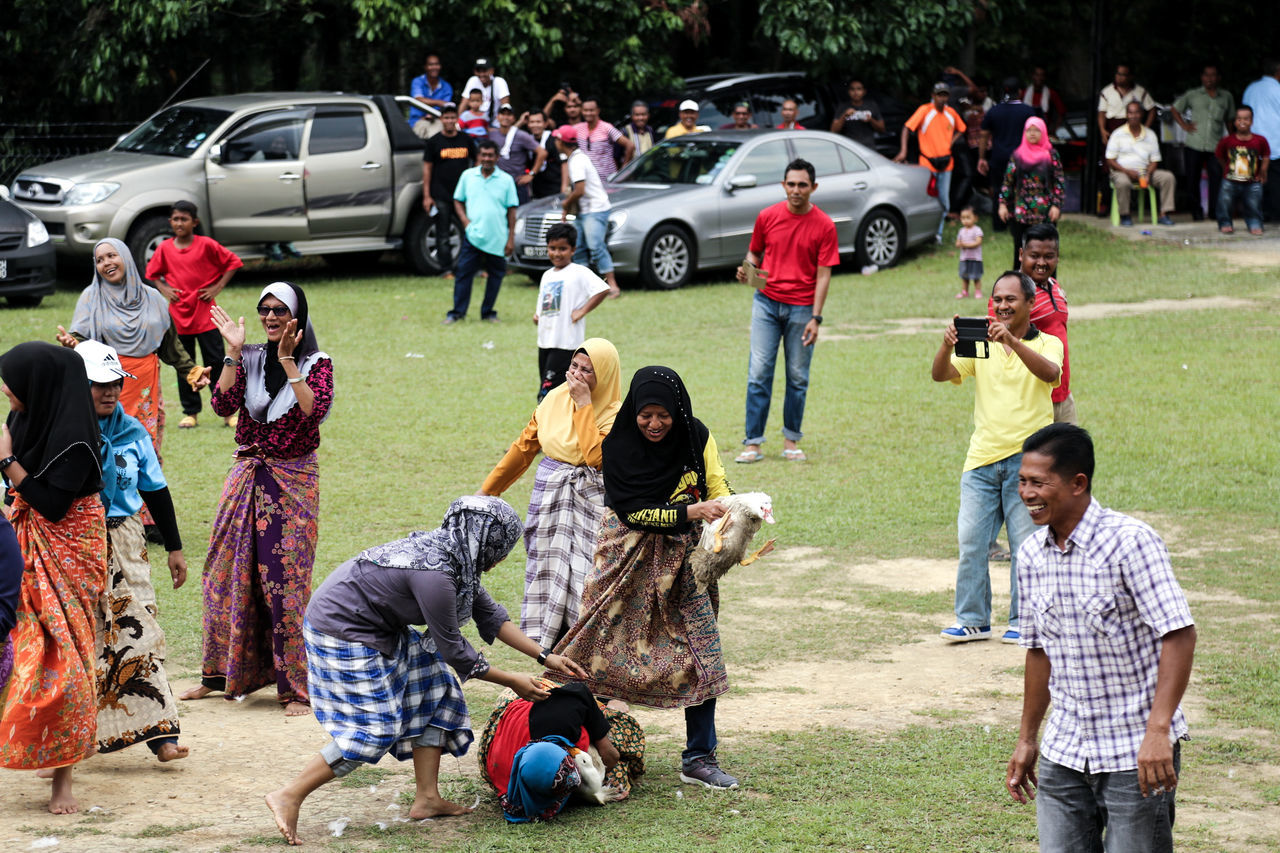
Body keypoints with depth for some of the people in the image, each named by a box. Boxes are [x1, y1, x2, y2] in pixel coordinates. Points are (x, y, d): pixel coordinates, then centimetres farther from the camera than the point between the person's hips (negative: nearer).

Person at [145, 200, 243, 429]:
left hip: (206, 314, -3)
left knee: (216, 363, -2)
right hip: (178, 314, 3)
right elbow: (152, 273, 18)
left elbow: (233, 262, 1)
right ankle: (190, 413, 16)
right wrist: (164, 289, 2)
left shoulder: (206, 245, -6)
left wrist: (218, 287, -5)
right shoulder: (165, 249, 3)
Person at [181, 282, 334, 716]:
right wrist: (232, 352, -11)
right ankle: (221, 674, 21)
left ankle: (298, 688, -2)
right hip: (247, 475, 4)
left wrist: (288, 362, -21)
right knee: (229, 573, 7)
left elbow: (315, 410, -20)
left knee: (286, 580, -7)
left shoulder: (316, 363, -3)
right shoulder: (250, 358, 6)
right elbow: (223, 404, -7)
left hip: (293, 480, -4)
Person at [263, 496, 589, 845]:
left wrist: (544, 656, 11)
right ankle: (289, 797, -5)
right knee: (375, 729, -10)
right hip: (342, 635, -11)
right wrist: (512, 682, -9)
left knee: (434, 687, 10)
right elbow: (453, 648, -19)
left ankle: (427, 798, 13)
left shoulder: (454, 554, 1)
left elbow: (489, 615, 12)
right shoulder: (435, 574, -28)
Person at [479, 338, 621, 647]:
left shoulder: (615, 413, -8)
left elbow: (596, 456, -24)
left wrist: (583, 404, -19)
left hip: (591, 500, -4)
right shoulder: (556, 398, 5)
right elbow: (525, 445, 13)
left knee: (584, 574, -12)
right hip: (550, 494, 4)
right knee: (550, 571, 3)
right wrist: (488, 489, 17)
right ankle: (551, 648, 10)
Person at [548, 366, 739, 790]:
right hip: (630, 558, -3)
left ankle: (699, 758, 4)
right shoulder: (618, 445, -12)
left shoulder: (697, 437, -2)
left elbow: (718, 489, 0)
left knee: (701, 651, -3)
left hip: (682, 557, 3)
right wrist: (690, 511, -26)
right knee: (602, 647, -2)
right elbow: (633, 512, -16)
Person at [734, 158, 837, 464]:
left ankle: (791, 440, 17)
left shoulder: (824, 226, -3)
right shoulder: (767, 217, 3)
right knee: (758, 373, -5)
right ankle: (753, 442, -3)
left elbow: (823, 274, -3)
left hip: (802, 307, -1)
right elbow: (755, 253, 16)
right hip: (767, 301, 1)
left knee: (798, 377, 5)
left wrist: (815, 318, -10)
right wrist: (747, 270, -7)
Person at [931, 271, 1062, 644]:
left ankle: (1022, 621, 10)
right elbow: (941, 375, 0)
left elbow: (1050, 373, -19)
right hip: (982, 458, 3)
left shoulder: (1047, 344, 3)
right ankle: (972, 620, 9)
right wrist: (947, 346, -22)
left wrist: (1012, 342, -34)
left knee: (1026, 543, 0)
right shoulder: (980, 344, 12)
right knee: (970, 541, 0)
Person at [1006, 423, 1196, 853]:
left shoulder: (1130, 541, -15)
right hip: (1063, 751, 6)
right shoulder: (1031, 555, 5)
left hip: (1137, 752, -6)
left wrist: (1158, 731, -27)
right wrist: (1026, 738, 21)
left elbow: (1179, 634, -19)